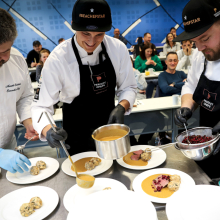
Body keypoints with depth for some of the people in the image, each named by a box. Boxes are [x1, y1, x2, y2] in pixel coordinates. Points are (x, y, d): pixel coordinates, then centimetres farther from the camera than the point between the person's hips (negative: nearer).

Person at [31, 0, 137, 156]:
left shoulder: (118, 49, -15)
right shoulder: (58, 59, -24)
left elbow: (128, 88, -4)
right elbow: (42, 106, -21)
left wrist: (121, 107, -24)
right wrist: (48, 131, -40)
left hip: (109, 125, 3)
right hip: (77, 135, -3)